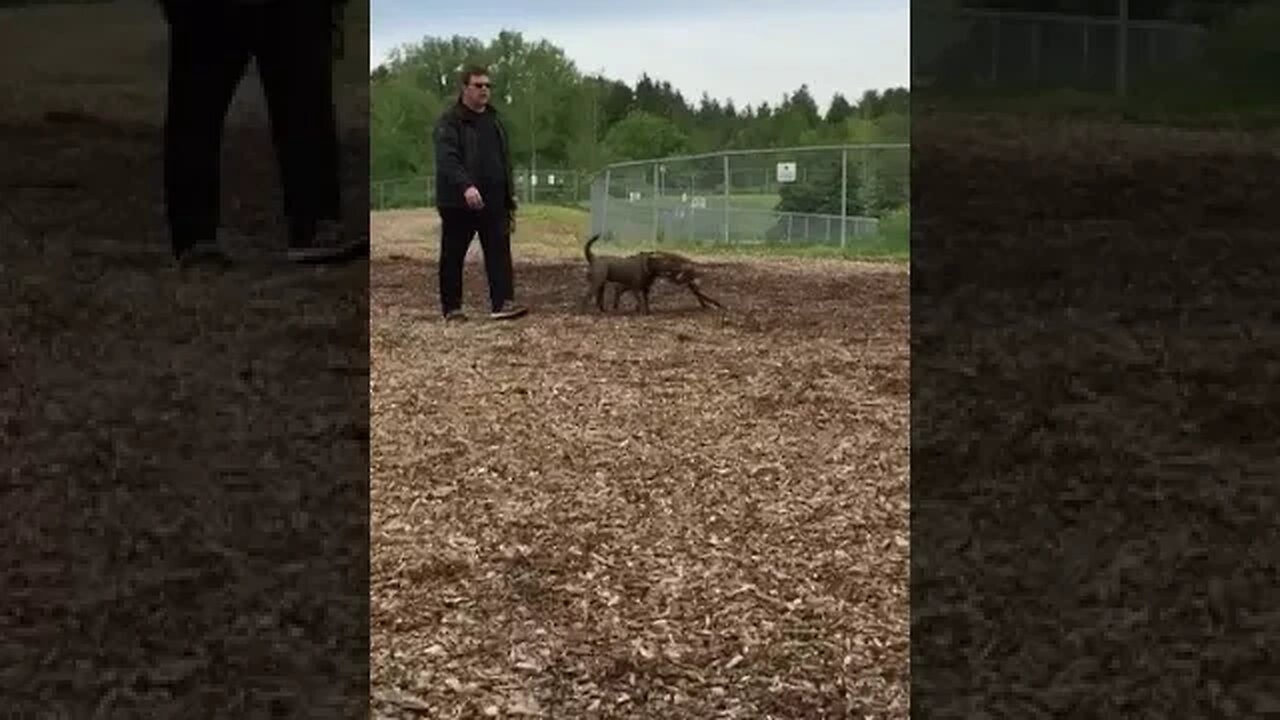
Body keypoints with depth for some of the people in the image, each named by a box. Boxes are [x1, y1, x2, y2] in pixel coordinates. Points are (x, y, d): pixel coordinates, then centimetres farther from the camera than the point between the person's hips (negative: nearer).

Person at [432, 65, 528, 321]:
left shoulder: (494, 120, 16)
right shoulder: (450, 121, -6)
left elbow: (505, 163, 21)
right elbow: (447, 159, -20)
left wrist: (510, 202, 18)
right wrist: (465, 186, -36)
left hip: (493, 203, 5)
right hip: (458, 203, -5)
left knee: (500, 253, -5)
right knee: (453, 257, 4)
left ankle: (502, 303, -9)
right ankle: (452, 308, 12)